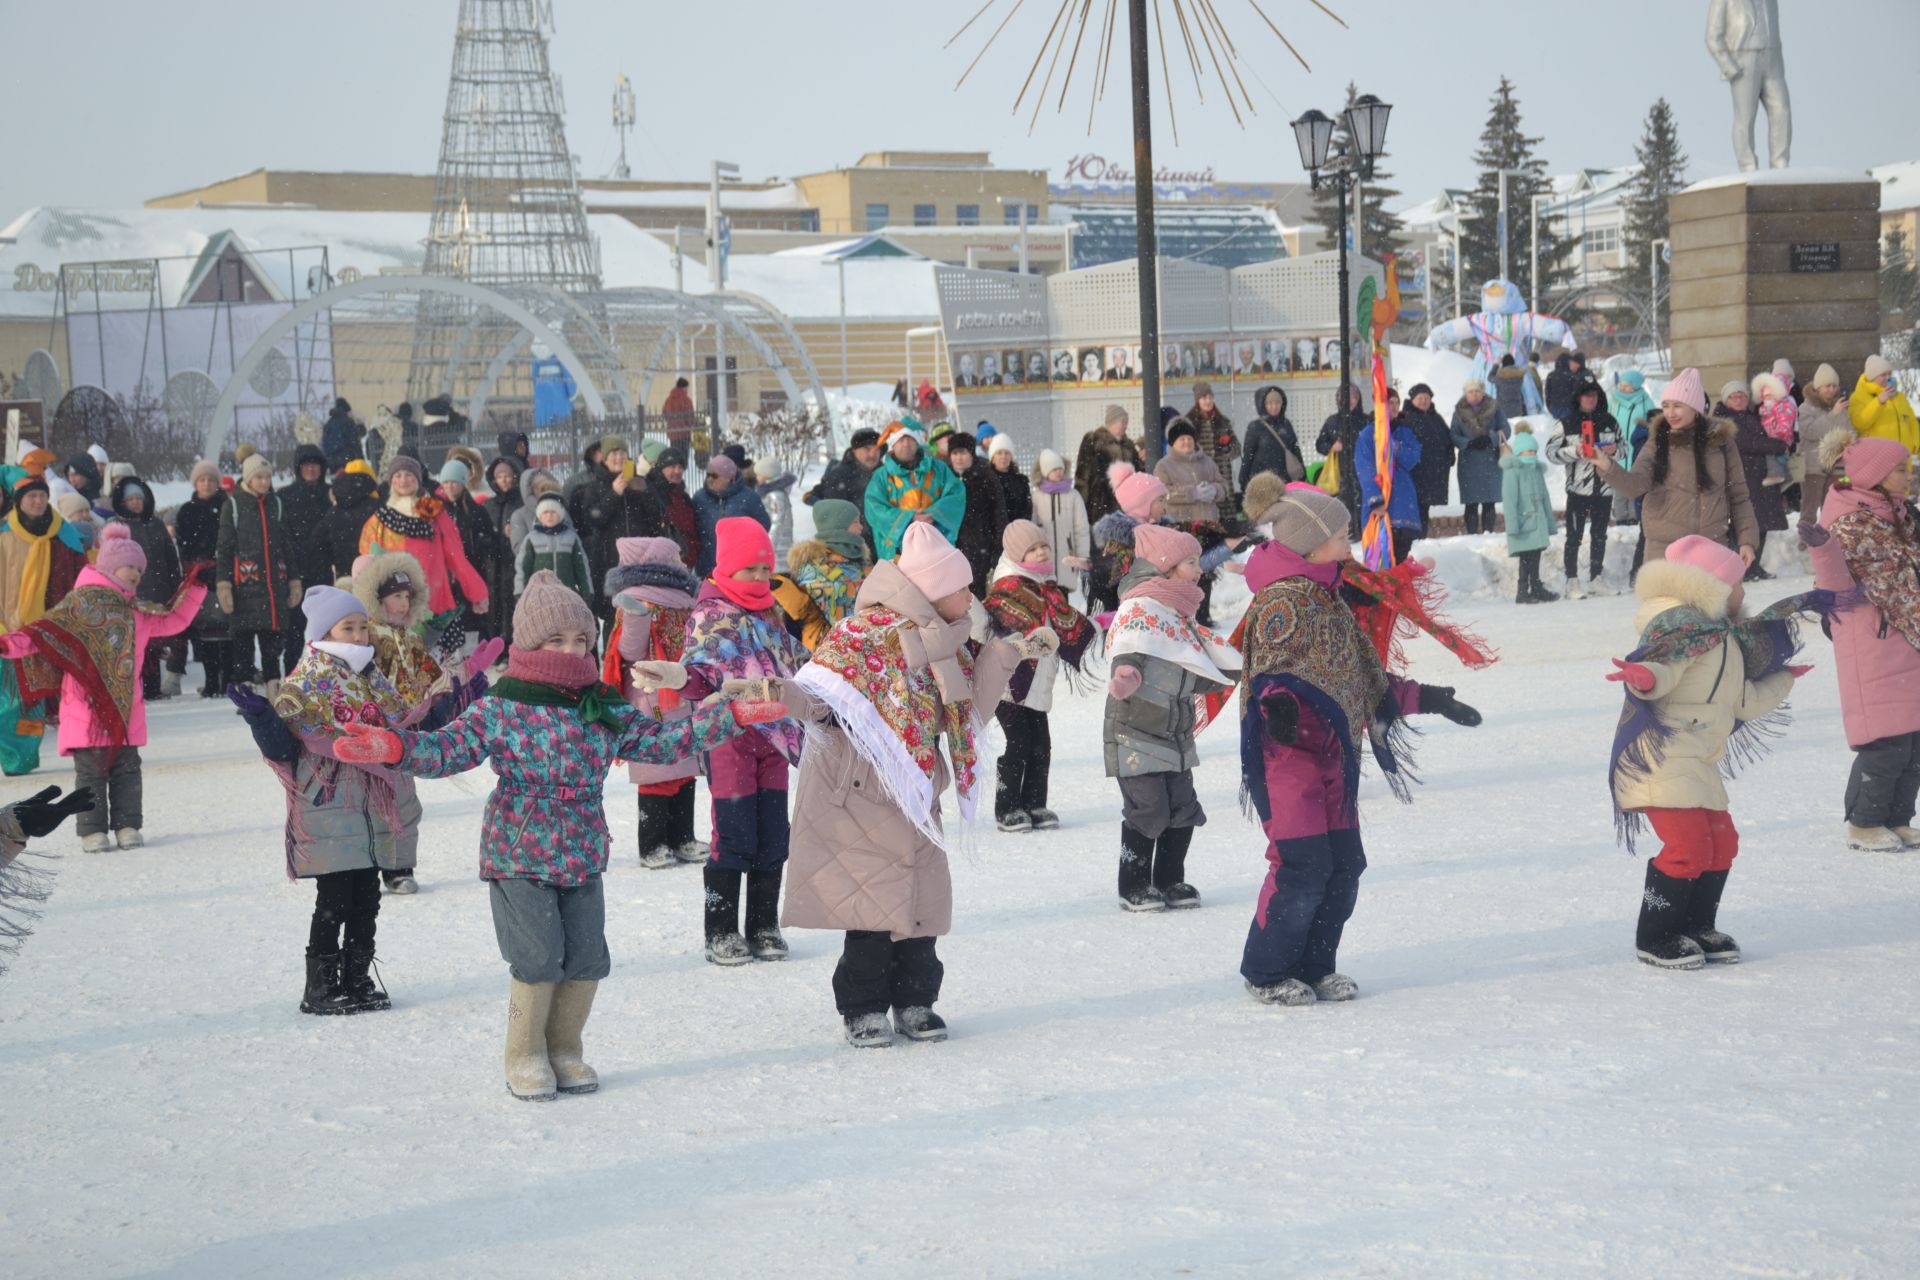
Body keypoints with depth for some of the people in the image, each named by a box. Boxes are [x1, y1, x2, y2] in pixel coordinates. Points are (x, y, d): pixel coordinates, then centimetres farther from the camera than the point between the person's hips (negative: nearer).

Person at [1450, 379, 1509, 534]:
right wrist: (1470, 443, -17)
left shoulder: (1493, 409, 5)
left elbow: (1506, 429, 3)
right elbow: (1453, 436, 0)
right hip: (1469, 462, -1)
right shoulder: (1460, 411, 4)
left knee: (1489, 501, 2)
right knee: (1471, 502, -3)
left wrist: (1491, 439, -15)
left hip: (1491, 461, 1)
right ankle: (1472, 534, -1)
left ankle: (1488, 532, 6)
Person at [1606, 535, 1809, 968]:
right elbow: (1663, 667, -24)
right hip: (1659, 758, -10)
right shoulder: (1681, 624, -11)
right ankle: (1654, 939, -2)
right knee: (1688, 845, -14)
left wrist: (1781, 682, 39)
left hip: (1698, 763, 10)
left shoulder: (1728, 640, 20)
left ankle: (1697, 929, 24)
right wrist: (1646, 677, -46)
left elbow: (1744, 702, 26)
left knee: (1721, 841, 10)